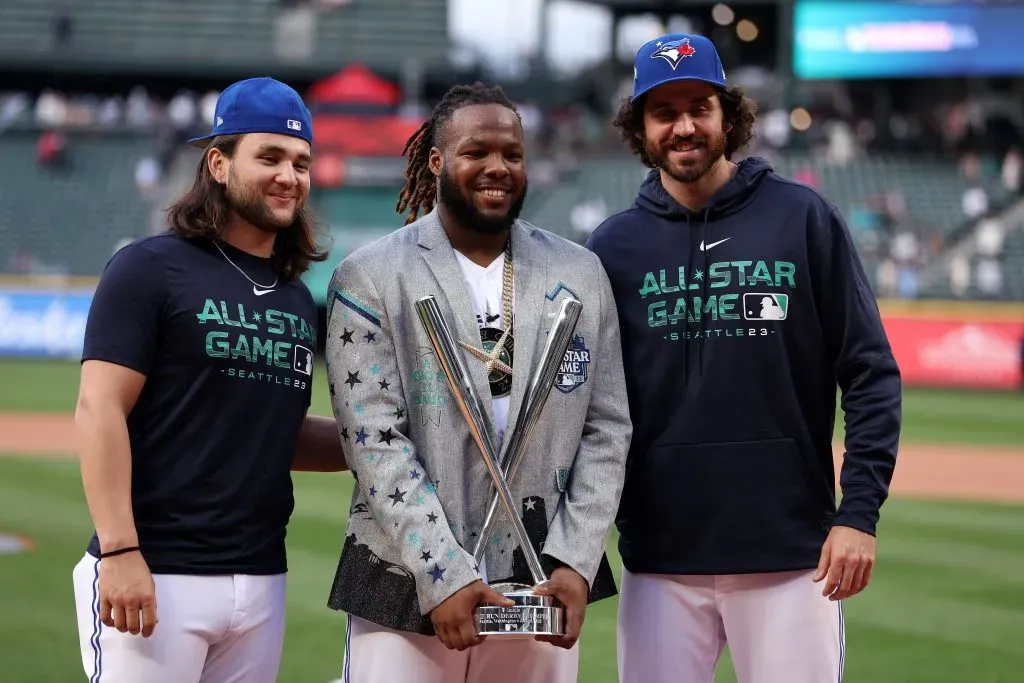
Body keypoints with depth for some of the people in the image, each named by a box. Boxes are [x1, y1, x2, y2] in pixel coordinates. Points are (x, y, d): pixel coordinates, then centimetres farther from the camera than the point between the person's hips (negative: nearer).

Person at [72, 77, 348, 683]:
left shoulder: (299, 299, 16)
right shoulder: (151, 269, -5)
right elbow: (100, 412, -11)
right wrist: (119, 553, -18)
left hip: (261, 581, 7)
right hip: (156, 576, -7)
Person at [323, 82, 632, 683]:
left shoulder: (581, 274, 10)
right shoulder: (371, 277, 0)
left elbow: (606, 431, 7)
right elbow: (375, 440, -7)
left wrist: (574, 562, -5)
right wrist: (444, 575, -15)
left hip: (545, 587, 2)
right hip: (407, 587, -2)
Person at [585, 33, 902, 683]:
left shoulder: (806, 219, 2)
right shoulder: (614, 246, 7)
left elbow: (871, 373, 1)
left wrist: (859, 513, -7)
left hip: (793, 553, -2)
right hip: (660, 559, 2)